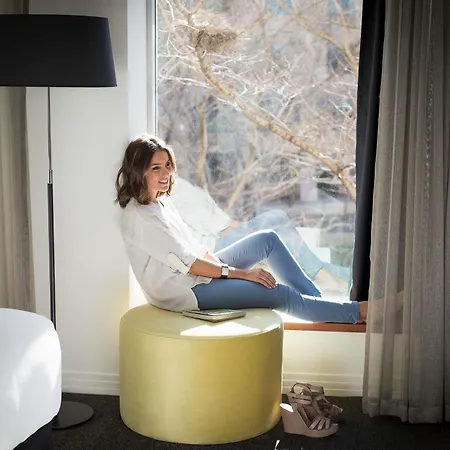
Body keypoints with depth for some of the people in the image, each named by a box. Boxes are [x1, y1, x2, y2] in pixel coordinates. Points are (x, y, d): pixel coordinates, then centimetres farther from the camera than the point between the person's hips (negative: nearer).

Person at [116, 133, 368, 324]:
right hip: (184, 292, -10)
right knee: (281, 295, -13)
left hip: (200, 270, 10)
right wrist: (239, 273, -18)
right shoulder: (139, 217, -22)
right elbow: (186, 263, -22)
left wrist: (220, 265, -4)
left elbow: (193, 247, 12)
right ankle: (355, 312, 3)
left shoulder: (161, 201, 8)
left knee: (268, 239, 4)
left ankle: (317, 298, 9)